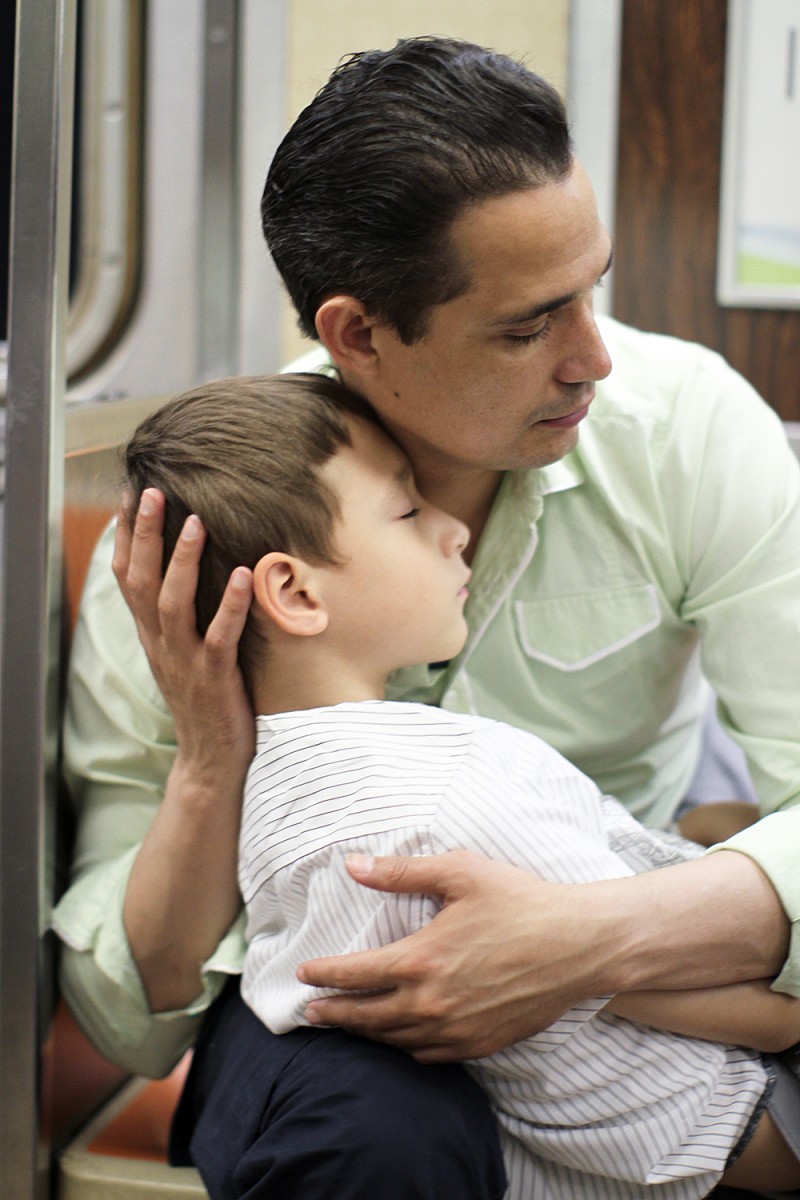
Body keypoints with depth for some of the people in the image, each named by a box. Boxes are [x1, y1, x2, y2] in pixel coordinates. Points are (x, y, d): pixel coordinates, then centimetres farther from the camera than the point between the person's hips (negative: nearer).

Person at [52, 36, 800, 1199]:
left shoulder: (688, 424, -16)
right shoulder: (179, 557, -17)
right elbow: (128, 1025, -11)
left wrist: (601, 938, -40)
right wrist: (208, 771, -29)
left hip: (651, 953, 2)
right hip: (333, 984, -2)